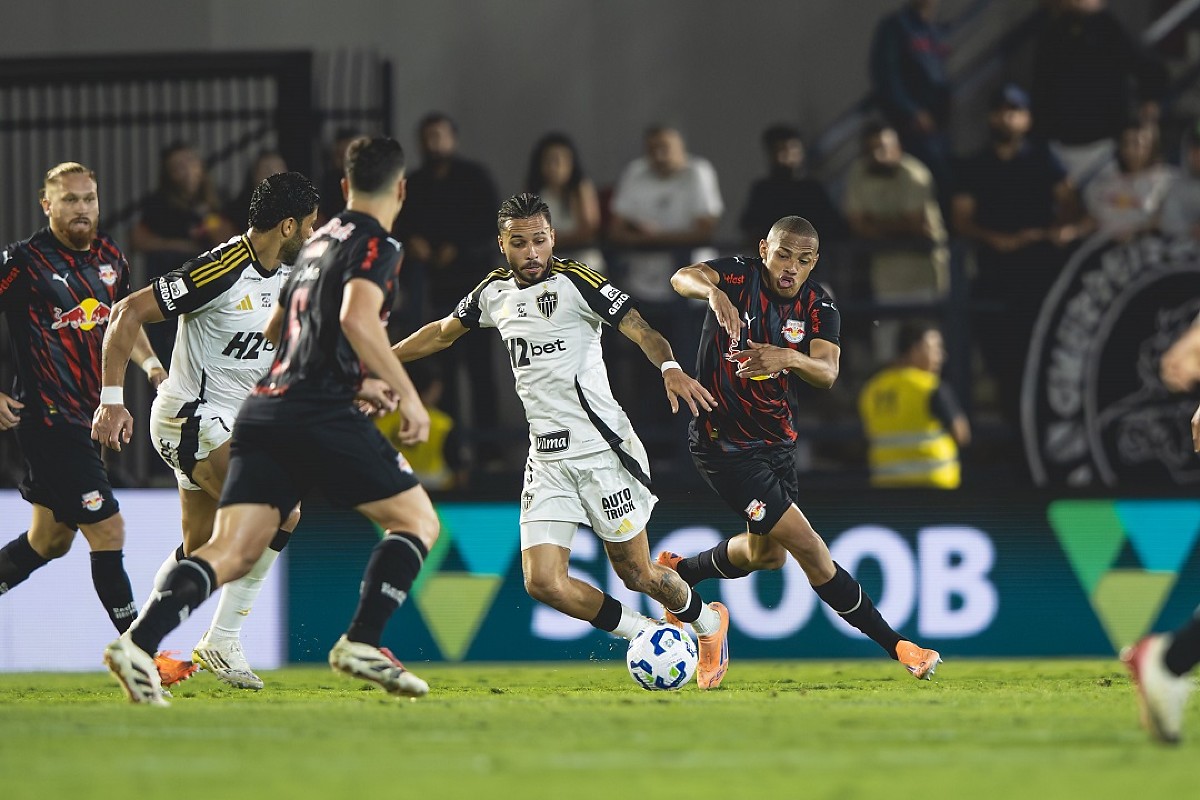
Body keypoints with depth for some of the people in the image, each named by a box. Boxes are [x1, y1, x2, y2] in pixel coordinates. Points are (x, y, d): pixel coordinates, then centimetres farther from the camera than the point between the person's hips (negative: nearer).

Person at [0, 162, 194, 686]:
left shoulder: (110, 259, 9)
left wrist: (149, 362, 8)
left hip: (85, 419, 8)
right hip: (46, 419, -8)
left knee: (49, 541, 16)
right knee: (108, 531, -9)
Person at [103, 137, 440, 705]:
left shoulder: (318, 242, 26)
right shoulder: (376, 246, -1)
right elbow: (357, 318, -20)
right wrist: (405, 392, -14)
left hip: (265, 409, 7)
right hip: (321, 413, -7)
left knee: (233, 551, -3)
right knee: (418, 520, 6)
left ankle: (139, 642, -22)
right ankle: (361, 642, -8)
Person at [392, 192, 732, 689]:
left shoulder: (575, 283, -8)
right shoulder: (495, 293, 10)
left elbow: (639, 328, -18)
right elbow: (443, 332, 28)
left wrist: (669, 367, -37)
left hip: (601, 448, -5)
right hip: (546, 458, 5)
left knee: (635, 574, 1)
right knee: (543, 583, -9)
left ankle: (708, 622, 33)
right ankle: (648, 638, 11)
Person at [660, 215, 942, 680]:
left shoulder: (818, 307, -6)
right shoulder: (739, 277, -16)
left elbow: (827, 372, -24)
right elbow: (683, 277, -37)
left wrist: (788, 358, -46)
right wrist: (713, 292, -60)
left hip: (777, 441, 7)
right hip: (725, 444, -7)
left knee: (766, 554, 24)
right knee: (809, 549, -11)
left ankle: (677, 573, 48)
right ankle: (895, 646, -7)